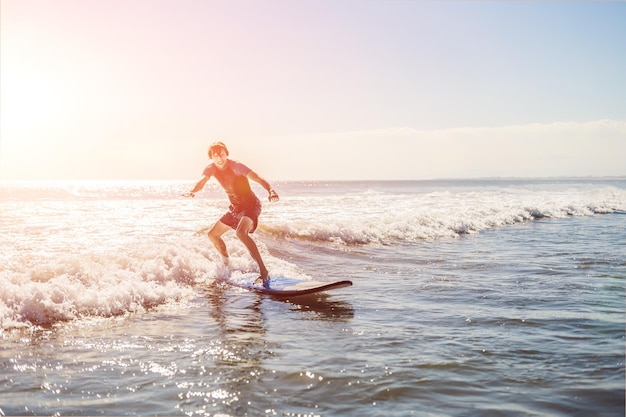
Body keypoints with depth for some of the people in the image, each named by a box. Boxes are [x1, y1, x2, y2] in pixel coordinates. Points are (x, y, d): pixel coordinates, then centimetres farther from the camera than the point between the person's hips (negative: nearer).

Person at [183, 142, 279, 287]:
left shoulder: (236, 166, -19)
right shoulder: (211, 169, -2)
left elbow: (258, 179, -29)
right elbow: (201, 182, -21)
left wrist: (270, 191, -50)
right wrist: (192, 191, -46)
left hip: (250, 204, -8)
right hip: (235, 207, 8)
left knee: (241, 232, -34)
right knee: (213, 234, 13)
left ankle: (263, 271, -36)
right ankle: (227, 264, 34)